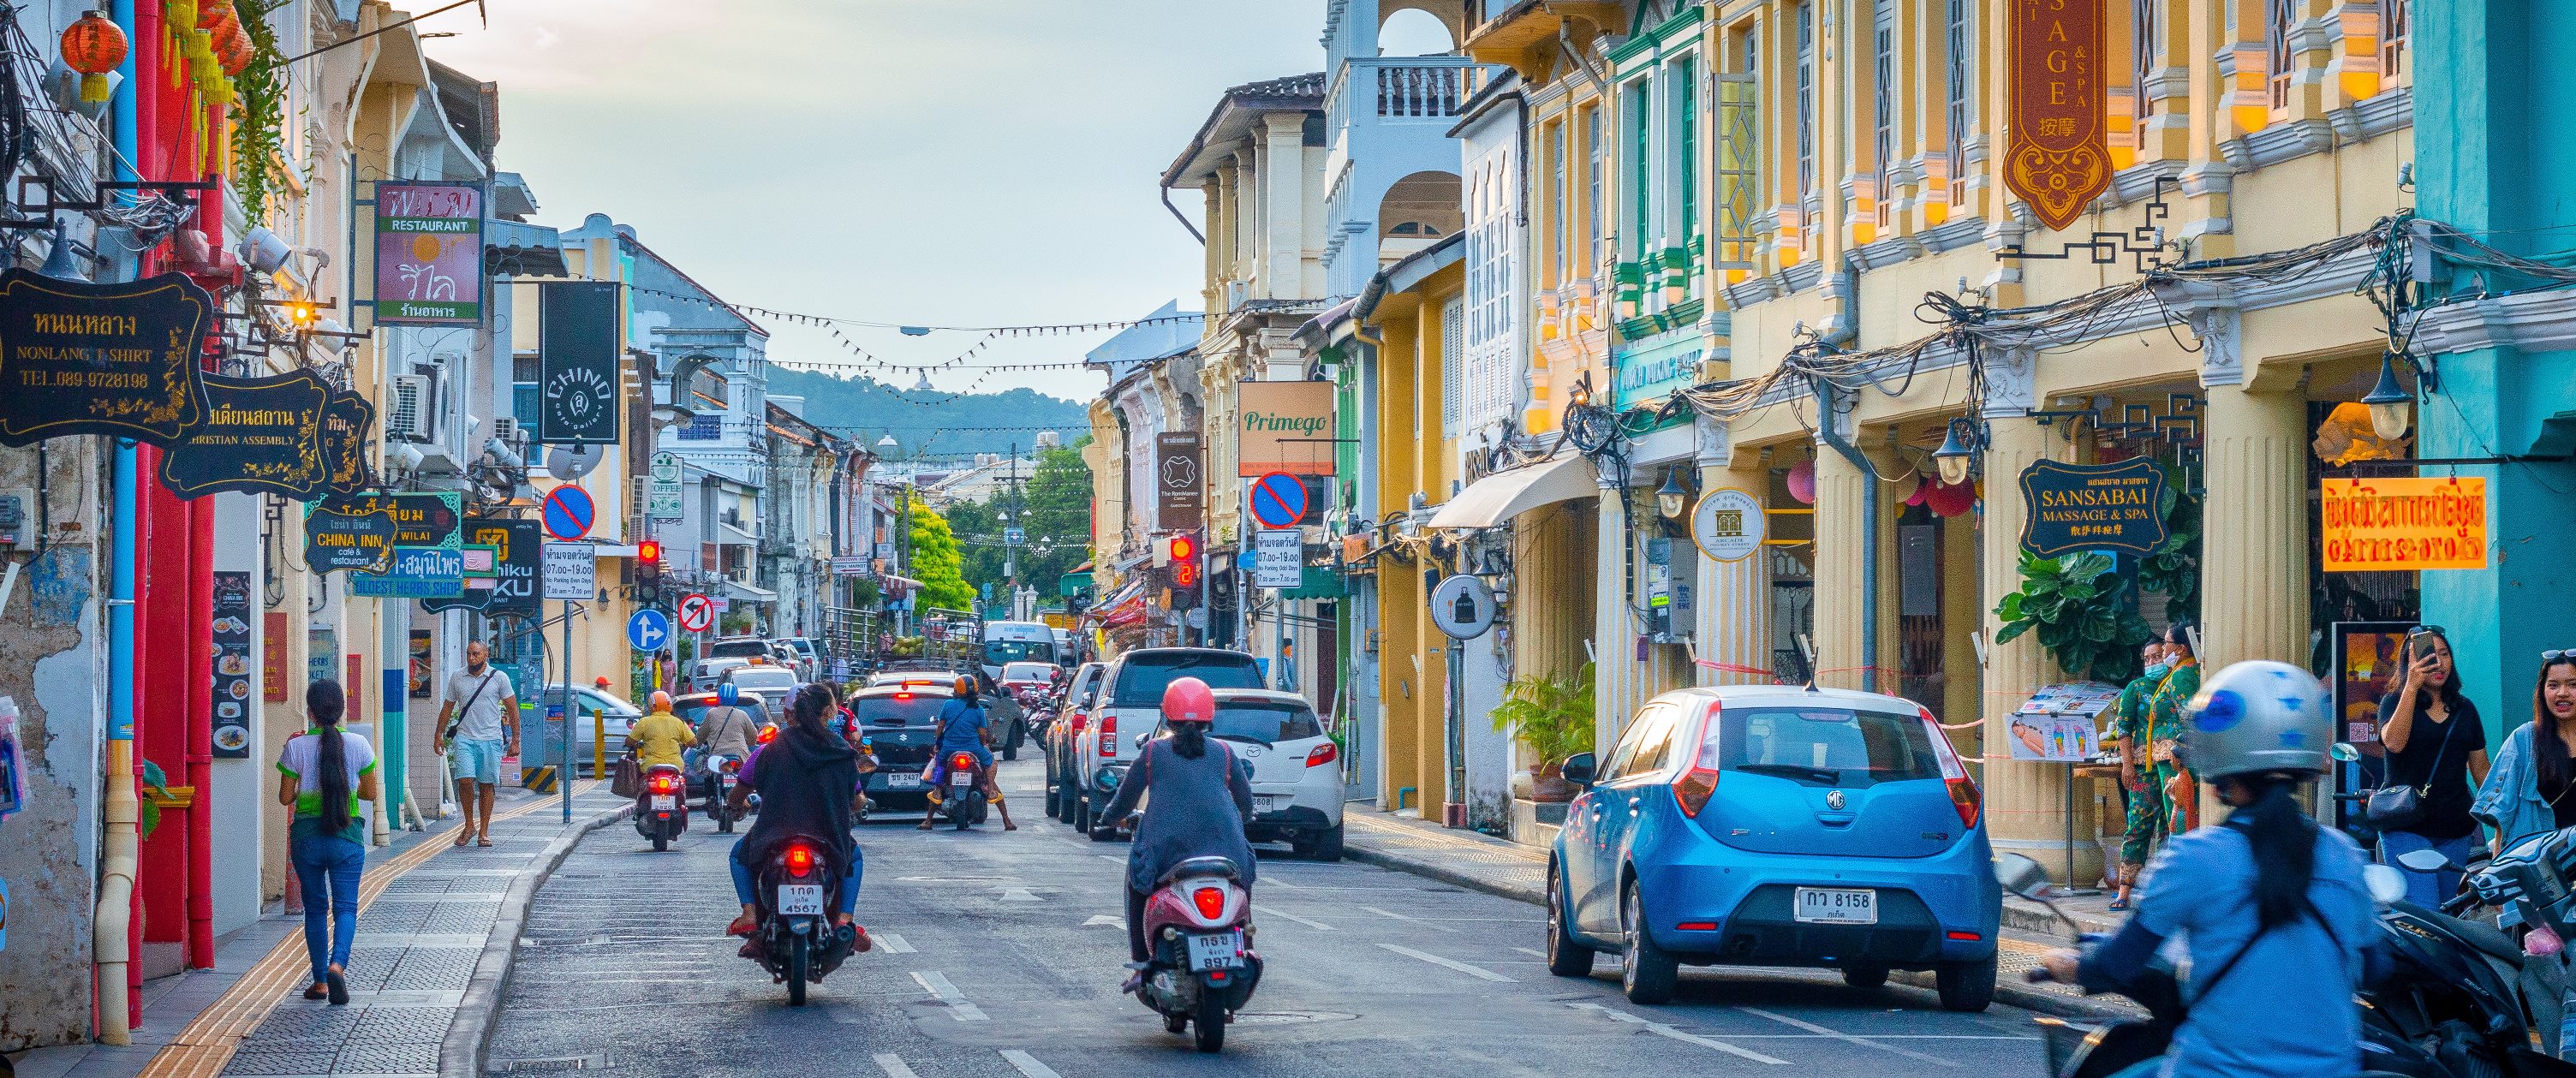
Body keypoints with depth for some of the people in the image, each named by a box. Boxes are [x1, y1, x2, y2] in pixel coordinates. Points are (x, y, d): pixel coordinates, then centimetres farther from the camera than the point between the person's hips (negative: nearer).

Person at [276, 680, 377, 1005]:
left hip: (306, 835, 0)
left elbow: (285, 798, -3)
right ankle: (337, 965, -22)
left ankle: (320, 982, 16)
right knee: (345, 906, 3)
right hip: (347, 835, 0)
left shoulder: (297, 748, -7)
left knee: (315, 908, 13)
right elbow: (370, 793, 6)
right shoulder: (358, 745, -4)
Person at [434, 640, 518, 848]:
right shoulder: (456, 678, 8)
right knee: (465, 780, -13)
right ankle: (469, 826, 3)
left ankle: (484, 831, 9)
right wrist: (439, 734, 13)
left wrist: (515, 741, 0)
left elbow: (512, 710, 3)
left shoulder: (499, 678, 1)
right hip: (464, 739, 1)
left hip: (491, 740, -1)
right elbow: (448, 707, 18)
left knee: (487, 785, 2)